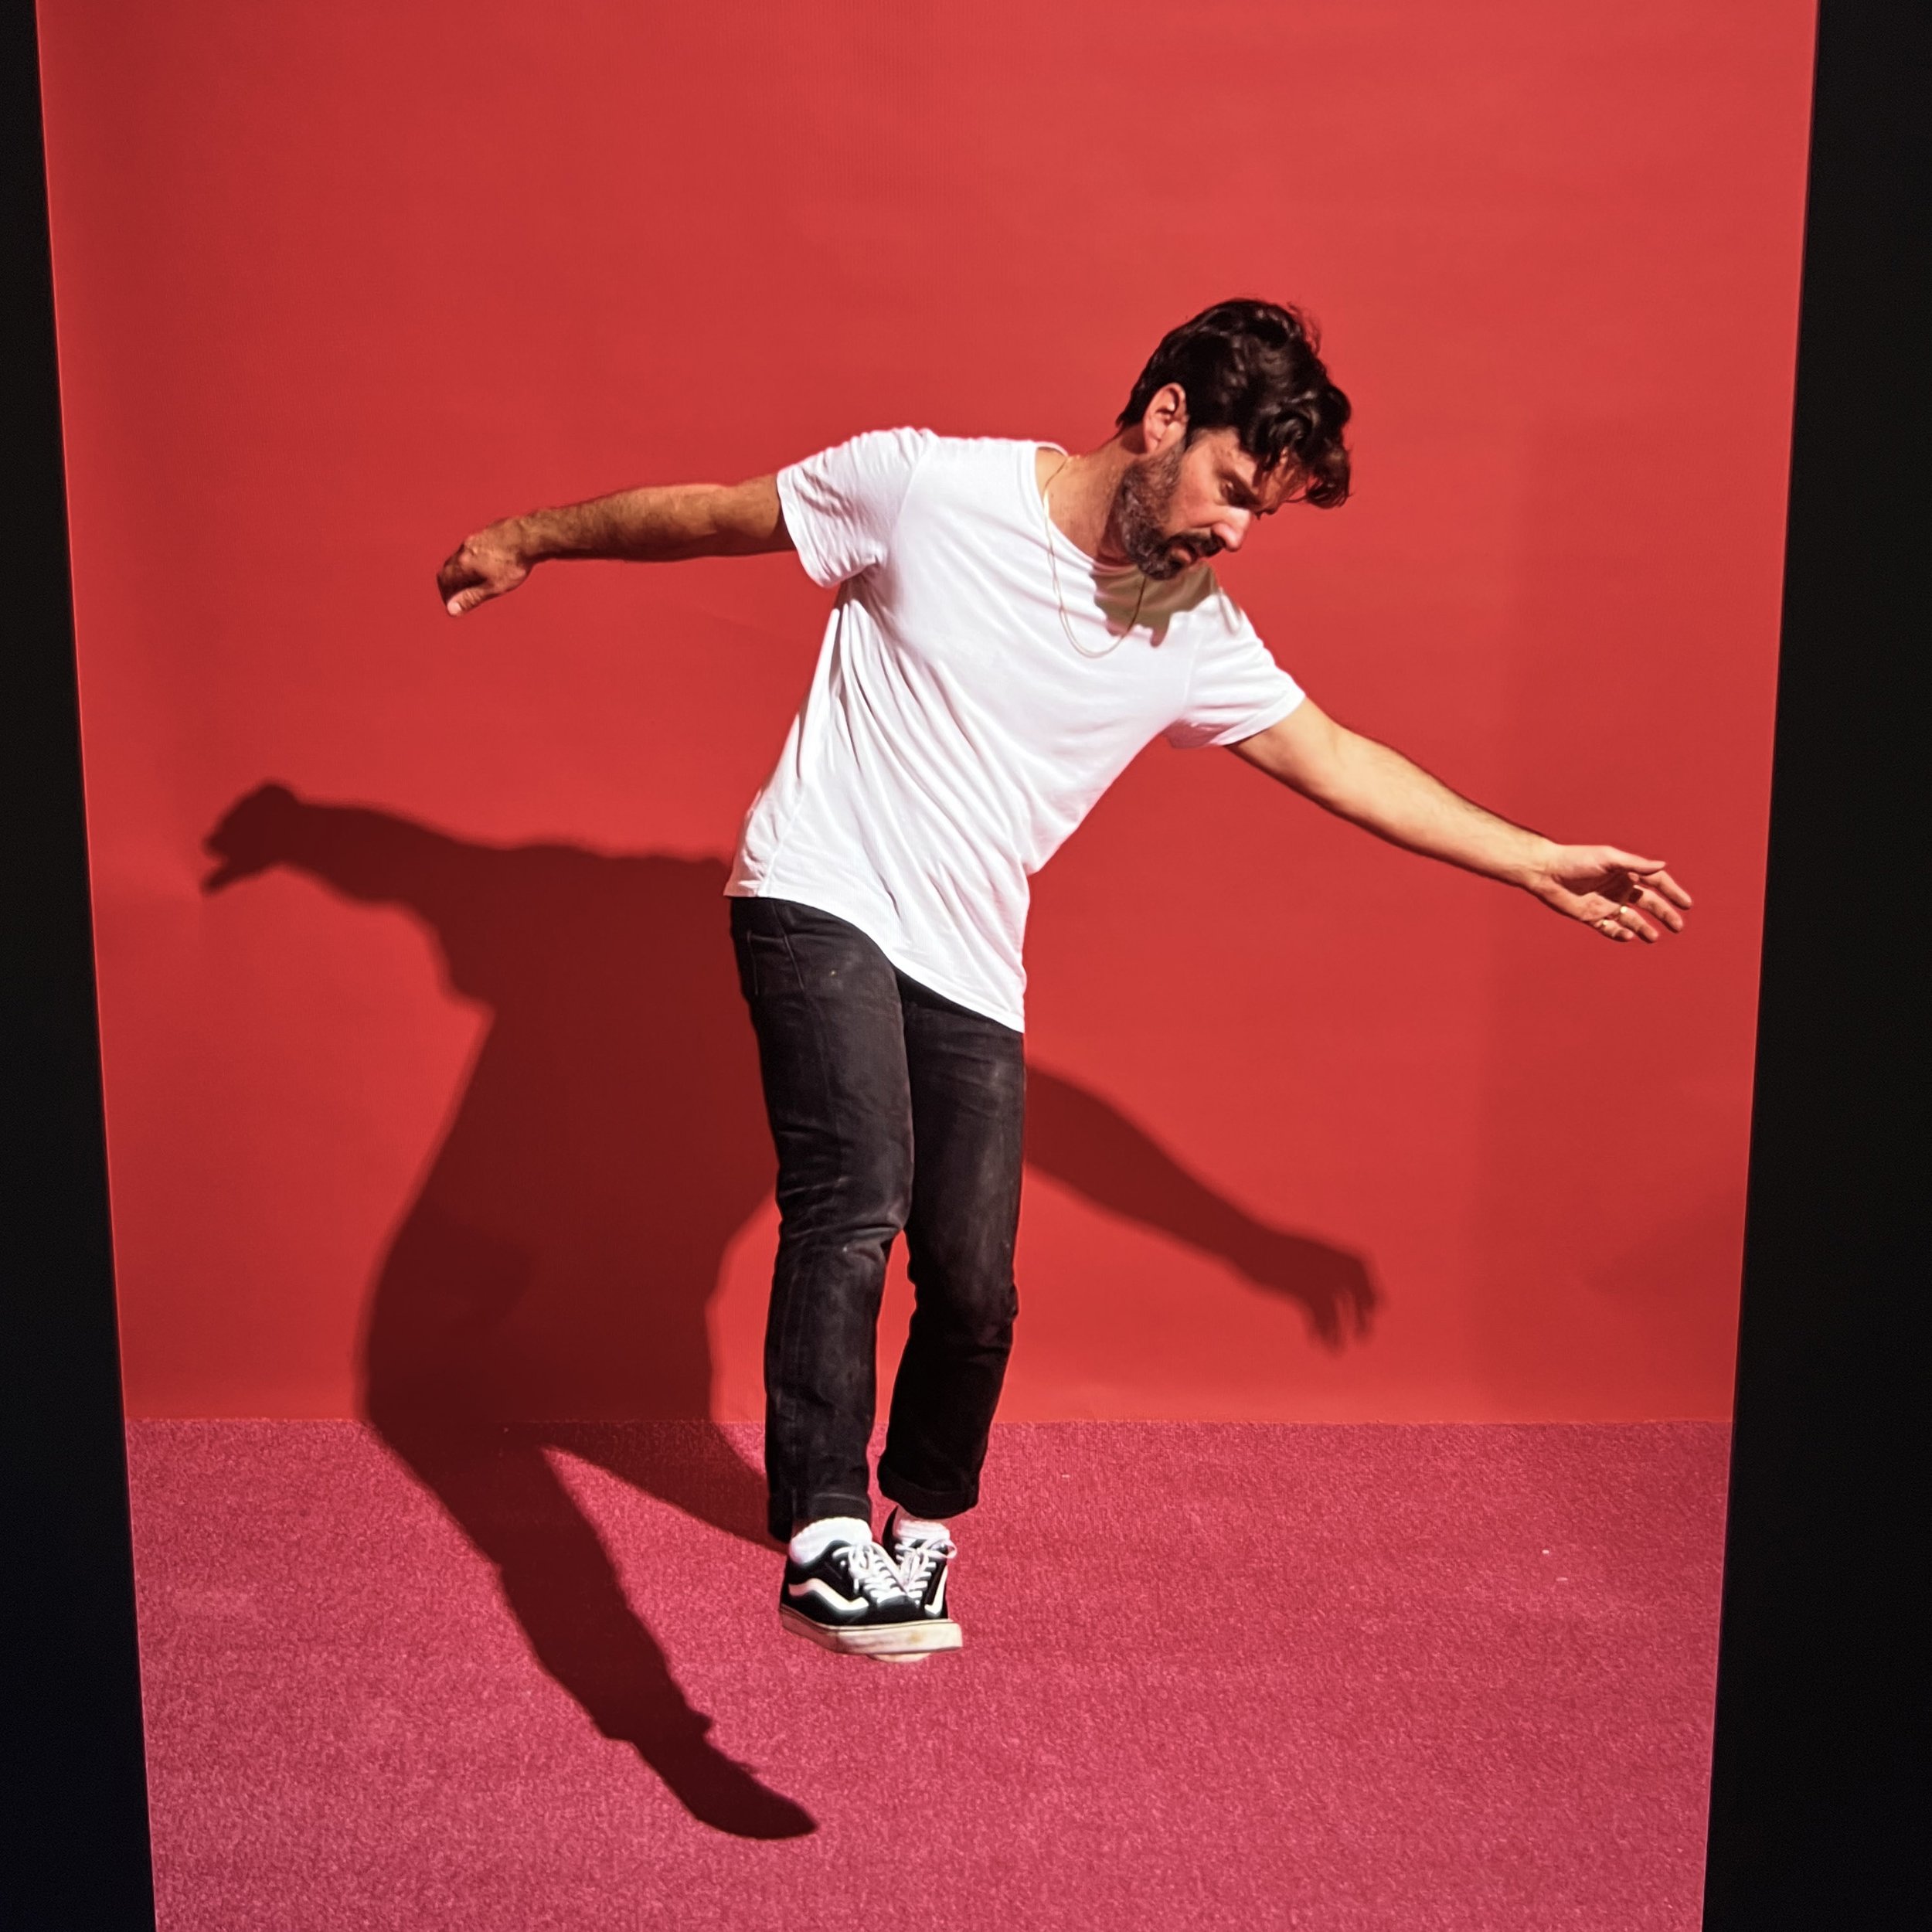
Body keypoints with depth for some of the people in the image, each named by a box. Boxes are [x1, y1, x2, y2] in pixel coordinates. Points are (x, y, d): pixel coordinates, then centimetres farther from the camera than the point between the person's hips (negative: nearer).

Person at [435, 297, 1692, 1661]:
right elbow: (712, 514, 2)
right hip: (821, 899, -4)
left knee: (973, 1283, 1)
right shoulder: (927, 485, -10)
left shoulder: (1198, 638, 1)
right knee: (855, 1201, -26)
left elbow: (1339, 761, 9)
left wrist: (1543, 867, 10)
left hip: (970, 971, 4)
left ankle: (922, 1516, 30)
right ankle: (824, 1541, -22)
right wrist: (530, 540, 12)